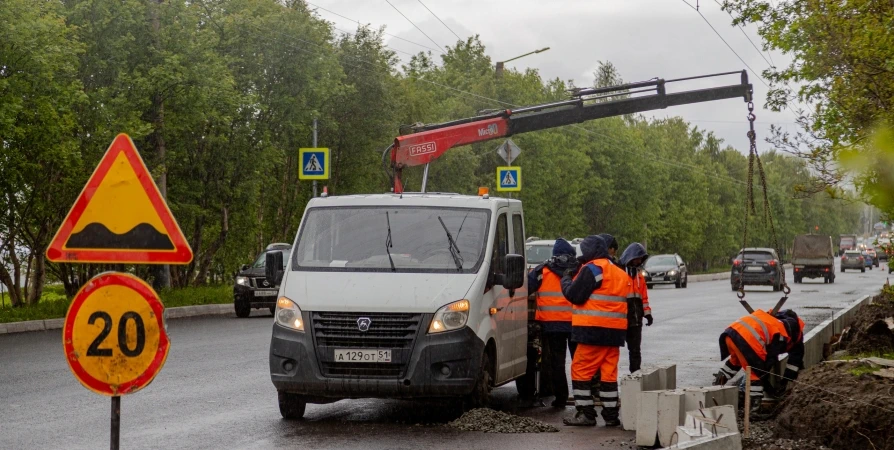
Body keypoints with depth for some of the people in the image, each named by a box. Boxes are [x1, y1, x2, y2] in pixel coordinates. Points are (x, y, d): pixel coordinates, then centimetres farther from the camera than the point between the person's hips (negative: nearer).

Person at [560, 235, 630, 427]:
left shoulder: (592, 269, -8)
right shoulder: (621, 273, 20)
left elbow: (575, 295, -12)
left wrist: (566, 279, 5)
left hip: (593, 330, -8)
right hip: (615, 331, 8)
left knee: (581, 370, -1)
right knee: (609, 372, 11)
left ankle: (585, 413, -3)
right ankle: (611, 415, 11)